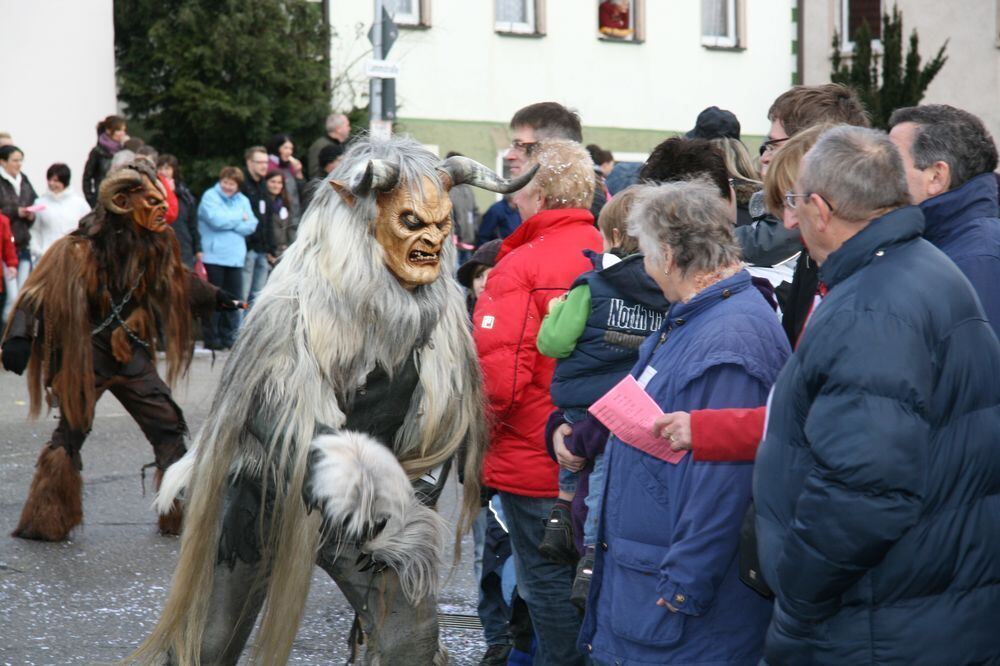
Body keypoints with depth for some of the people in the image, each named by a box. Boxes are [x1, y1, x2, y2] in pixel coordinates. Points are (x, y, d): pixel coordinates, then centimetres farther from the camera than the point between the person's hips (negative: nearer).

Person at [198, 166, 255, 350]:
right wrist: (239, 218, -2)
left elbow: (251, 225, 2)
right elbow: (216, 219, -16)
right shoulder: (210, 197, -2)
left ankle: (228, 337, 13)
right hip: (213, 257, -5)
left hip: (235, 257, 5)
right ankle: (212, 338, 4)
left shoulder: (243, 201, 13)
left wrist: (228, 223, -8)